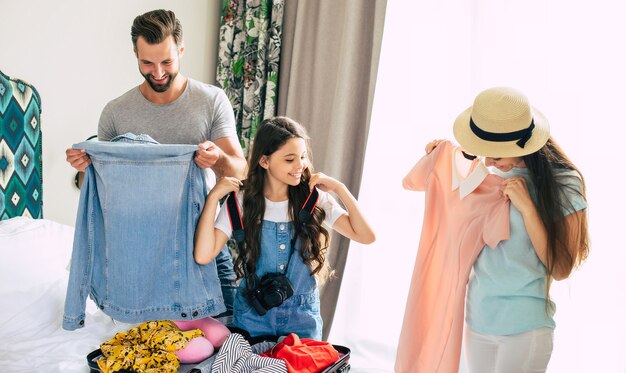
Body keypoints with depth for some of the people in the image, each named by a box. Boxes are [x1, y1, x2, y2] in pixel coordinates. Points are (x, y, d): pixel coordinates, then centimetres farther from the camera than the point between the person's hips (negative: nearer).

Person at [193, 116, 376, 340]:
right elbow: (203, 255, -18)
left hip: (302, 315, 1)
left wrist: (339, 188, -15)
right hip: (254, 313, -1)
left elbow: (366, 236, -13)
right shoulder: (243, 202, -10)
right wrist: (214, 196, -20)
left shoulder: (314, 199, -6)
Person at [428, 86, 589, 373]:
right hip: (477, 316, 5)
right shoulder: (492, 173, 2)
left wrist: (527, 207, -21)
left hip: (523, 326, -5)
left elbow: (561, 270, -11)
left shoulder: (562, 183, -12)